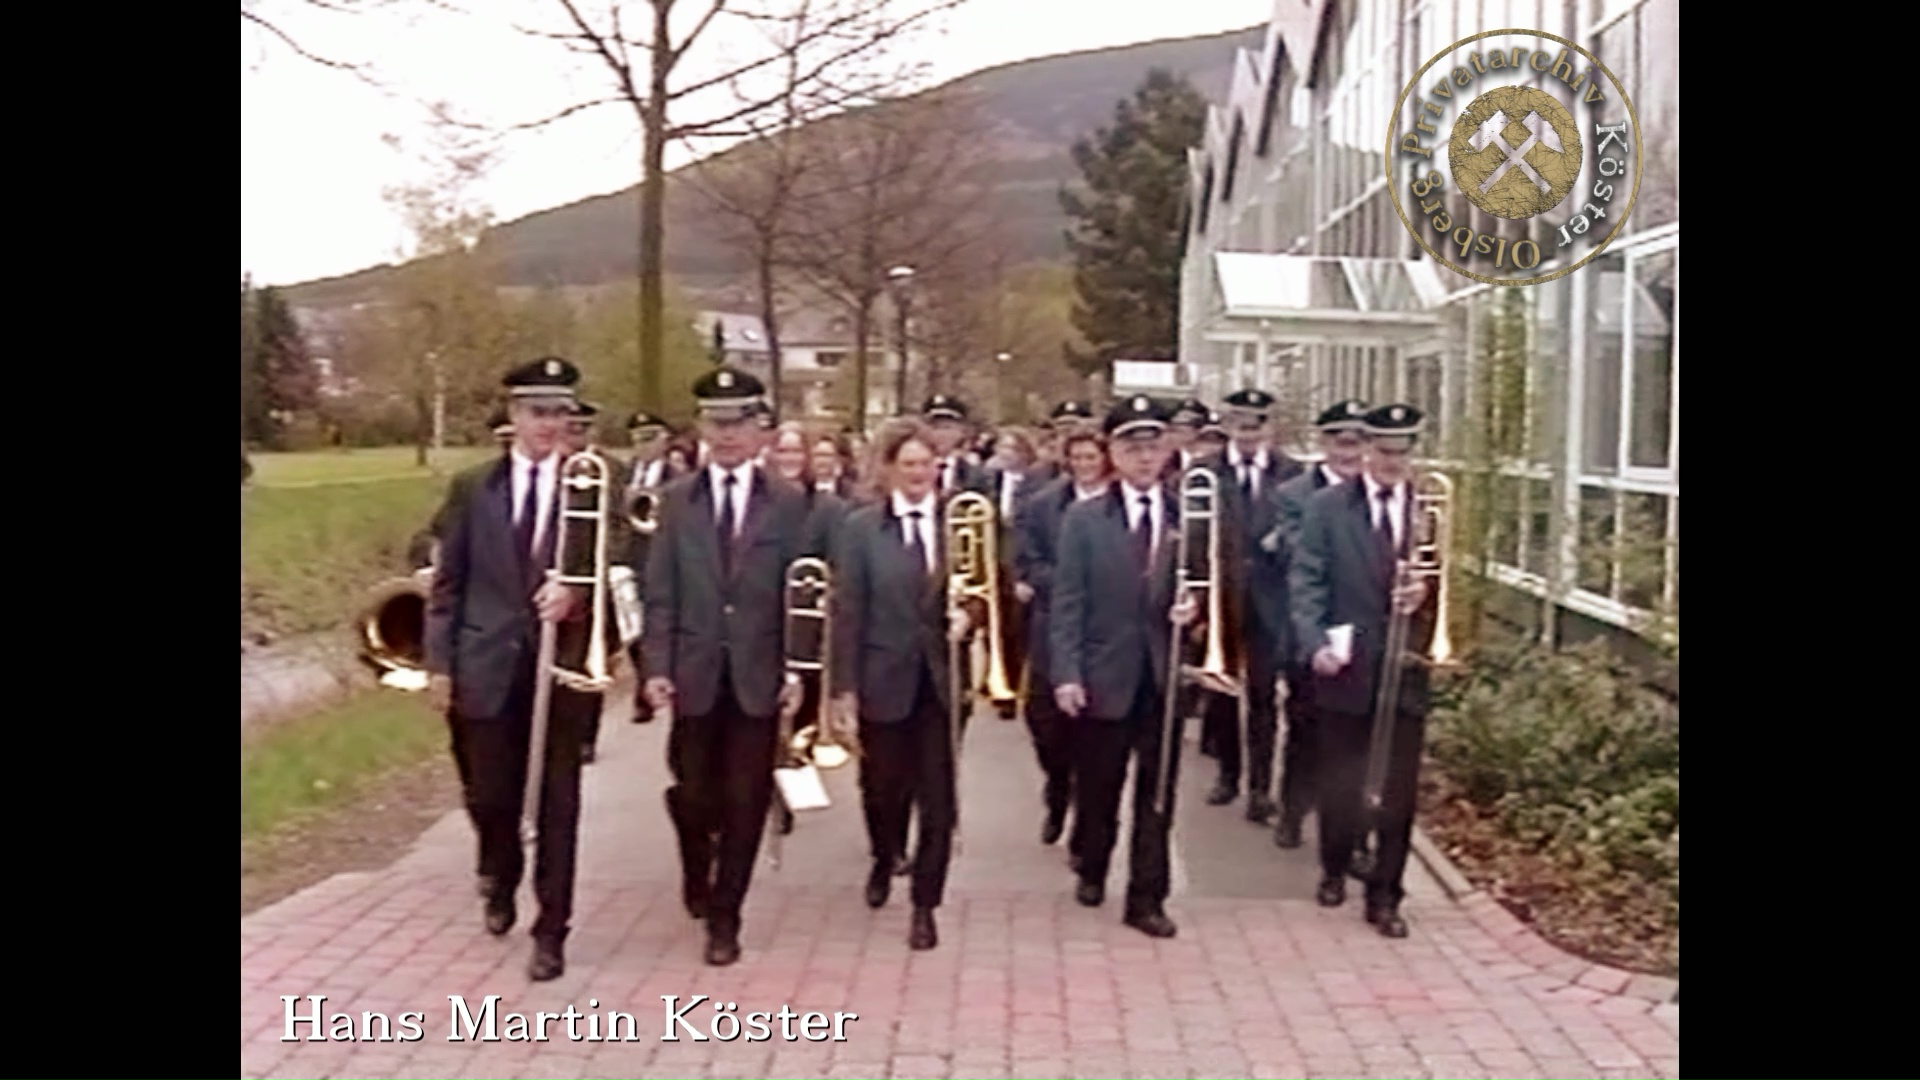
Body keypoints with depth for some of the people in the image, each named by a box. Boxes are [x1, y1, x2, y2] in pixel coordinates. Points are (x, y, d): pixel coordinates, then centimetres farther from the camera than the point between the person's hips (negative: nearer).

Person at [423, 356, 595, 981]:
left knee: (558, 805, 2)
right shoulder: (472, 488, 4)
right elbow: (448, 583, 4)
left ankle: (551, 930, 12)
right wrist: (439, 661, -1)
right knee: (491, 795, 12)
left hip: (562, 666, -1)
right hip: (488, 666, 2)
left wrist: (575, 594, -21)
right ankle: (501, 880, 43)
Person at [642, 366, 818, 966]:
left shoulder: (788, 503, 1)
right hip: (695, 673, 1)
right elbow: (661, 593, 2)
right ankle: (697, 873, 40)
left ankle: (724, 917, 17)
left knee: (744, 801, 3)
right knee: (691, 793, 9)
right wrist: (657, 667, -6)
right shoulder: (676, 499, 4)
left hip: (759, 676, -1)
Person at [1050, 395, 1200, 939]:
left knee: (1157, 794, 6)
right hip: (1104, 676, -1)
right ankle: (1091, 870, 37)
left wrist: (1194, 609, -14)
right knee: (1097, 787, 14)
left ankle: (1147, 898, 17)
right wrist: (1066, 674, -12)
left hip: (1165, 677, 1)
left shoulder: (1191, 517, 3)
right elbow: (1067, 603, -5)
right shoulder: (1083, 518, -2)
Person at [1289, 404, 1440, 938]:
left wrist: (1427, 592, -15)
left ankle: (1384, 895, 15)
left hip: (1406, 669, 1)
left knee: (1399, 788, 3)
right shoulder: (1326, 506, -1)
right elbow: (1305, 580, -5)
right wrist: (1315, 644, -17)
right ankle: (1334, 868, 35)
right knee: (1339, 779, 12)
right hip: (1346, 666, -1)